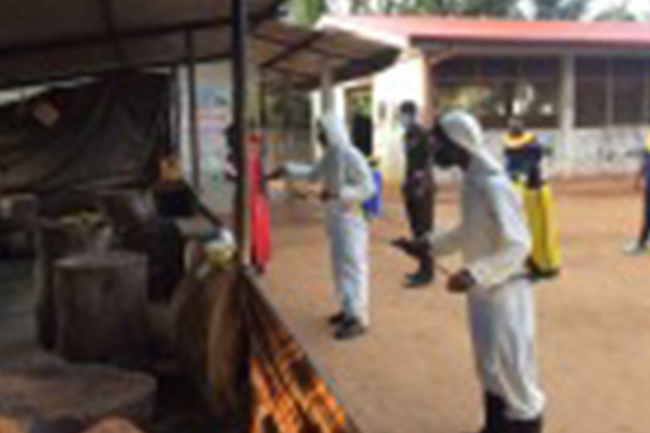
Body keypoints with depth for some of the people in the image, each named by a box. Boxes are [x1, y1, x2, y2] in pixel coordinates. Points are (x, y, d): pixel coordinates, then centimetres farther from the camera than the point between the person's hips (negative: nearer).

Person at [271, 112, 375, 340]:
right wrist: (288, 170, 15)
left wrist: (337, 193, -29)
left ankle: (358, 318, 0)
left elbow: (368, 188, -21)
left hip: (350, 220, -9)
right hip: (335, 219, 9)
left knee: (353, 266, -5)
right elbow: (313, 174, 24)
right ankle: (349, 309, 29)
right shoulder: (330, 156, 9)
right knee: (341, 266, 16)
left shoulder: (351, 156, -19)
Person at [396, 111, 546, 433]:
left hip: (503, 291, -9)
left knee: (508, 365, 2)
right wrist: (427, 245, 7)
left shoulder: (493, 185, -25)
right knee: (489, 364, 19)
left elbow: (518, 246, -25)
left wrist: (474, 274, -34)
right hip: (483, 290, 9)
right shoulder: (470, 181, 3)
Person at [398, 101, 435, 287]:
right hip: (411, 188, 9)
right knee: (416, 229, 13)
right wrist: (406, 182, 16)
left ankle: (427, 272, 0)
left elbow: (428, 162, -16)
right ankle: (423, 268, 22)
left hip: (422, 189, -9)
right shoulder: (408, 134, 13)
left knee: (424, 230, -5)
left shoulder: (422, 134, -13)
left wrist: (422, 185, -20)